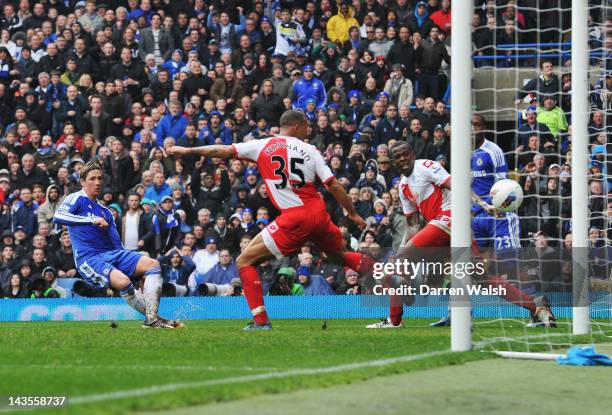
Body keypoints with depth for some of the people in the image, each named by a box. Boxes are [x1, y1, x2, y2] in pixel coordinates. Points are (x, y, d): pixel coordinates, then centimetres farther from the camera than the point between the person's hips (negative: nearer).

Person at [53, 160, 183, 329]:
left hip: (112, 253, 7)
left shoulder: (105, 211, 25)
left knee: (153, 264, -14)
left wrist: (129, 263, 8)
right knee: (123, 281, -34)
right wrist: (92, 220, -18)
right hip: (88, 258, -7)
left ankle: (152, 319, -27)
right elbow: (58, 216, -15)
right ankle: (153, 318, -18)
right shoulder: (77, 198, 5)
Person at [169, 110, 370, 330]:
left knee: (244, 262, 5)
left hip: (294, 219, -4)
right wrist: (353, 214, 13)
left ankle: (261, 321, -4)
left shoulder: (263, 146, 3)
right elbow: (334, 186, 2)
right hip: (319, 213, 4)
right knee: (341, 256, 32)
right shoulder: (310, 150, 7)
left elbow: (223, 151, 6)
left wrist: (187, 151, 17)